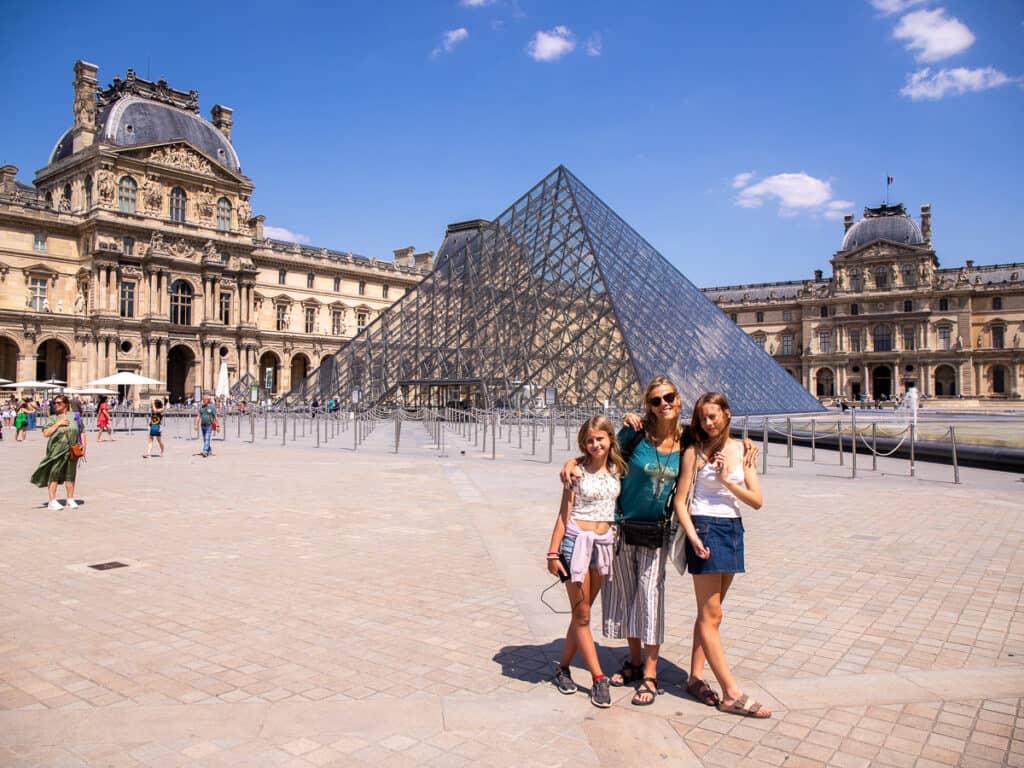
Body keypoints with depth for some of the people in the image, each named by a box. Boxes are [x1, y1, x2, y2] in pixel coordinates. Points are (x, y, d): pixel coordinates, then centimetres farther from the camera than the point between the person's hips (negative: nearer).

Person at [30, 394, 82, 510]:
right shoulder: (52, 419, 3)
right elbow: (46, 433, -8)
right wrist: (58, 423, -13)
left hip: (72, 451, 2)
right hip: (57, 450, -2)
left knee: (70, 475, 7)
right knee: (54, 476, -3)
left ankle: (70, 500, 15)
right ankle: (52, 501, 1)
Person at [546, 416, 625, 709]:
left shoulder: (616, 469, 4)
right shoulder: (578, 471, -7)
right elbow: (564, 513, -5)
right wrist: (553, 552, -9)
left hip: (604, 543, 5)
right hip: (577, 541, -4)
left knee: (582, 614, 12)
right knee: (582, 615, 2)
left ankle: (563, 667, 26)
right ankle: (598, 678, 11)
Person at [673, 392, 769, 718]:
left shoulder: (742, 450, 6)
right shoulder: (695, 452, -5)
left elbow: (757, 500, 2)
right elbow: (680, 500, -7)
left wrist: (728, 481, -12)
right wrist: (693, 537, -18)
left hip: (733, 529, 5)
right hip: (705, 528, -5)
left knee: (709, 613, 12)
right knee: (711, 616, -2)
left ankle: (696, 676, 22)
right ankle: (732, 694, 2)